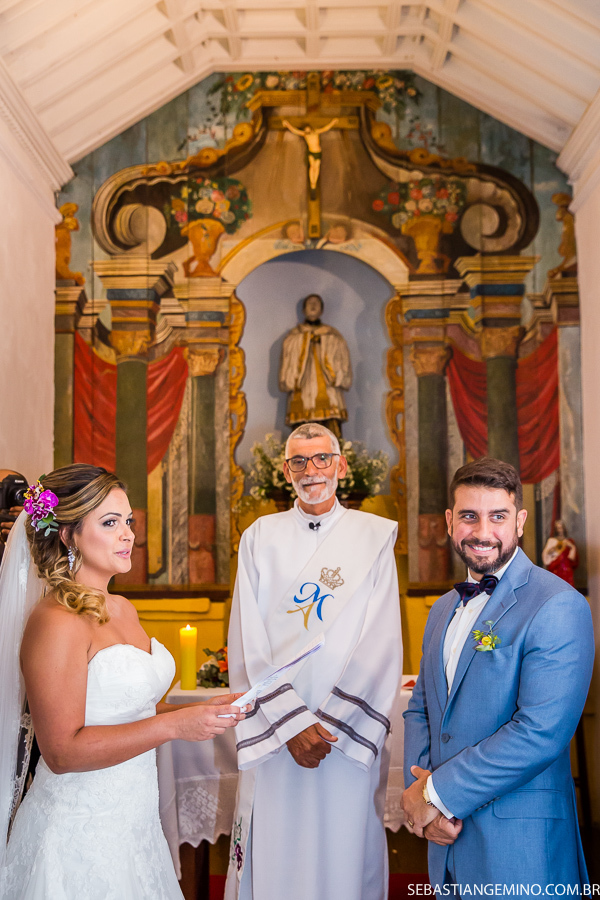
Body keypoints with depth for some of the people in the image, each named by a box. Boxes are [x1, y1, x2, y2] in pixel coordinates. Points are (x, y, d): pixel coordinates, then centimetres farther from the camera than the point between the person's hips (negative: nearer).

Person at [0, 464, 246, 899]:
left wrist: (201, 710, 0)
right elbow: (62, 751, -22)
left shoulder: (123, 610, 7)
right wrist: (173, 725, -22)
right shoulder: (56, 622, -19)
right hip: (80, 835, -8)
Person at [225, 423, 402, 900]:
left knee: (346, 856, 7)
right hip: (273, 735, 1)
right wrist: (292, 723, -10)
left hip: (350, 735, -1)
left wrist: (331, 725, -11)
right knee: (273, 859, 8)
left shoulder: (375, 536, 2)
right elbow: (248, 642, -1)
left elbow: (381, 646, -4)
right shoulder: (261, 537, 5)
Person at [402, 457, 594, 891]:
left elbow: (541, 732, -23)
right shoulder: (443, 610, 10)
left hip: (520, 845, -6)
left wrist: (439, 793, -17)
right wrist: (422, 792, -6)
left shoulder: (558, 607, -15)